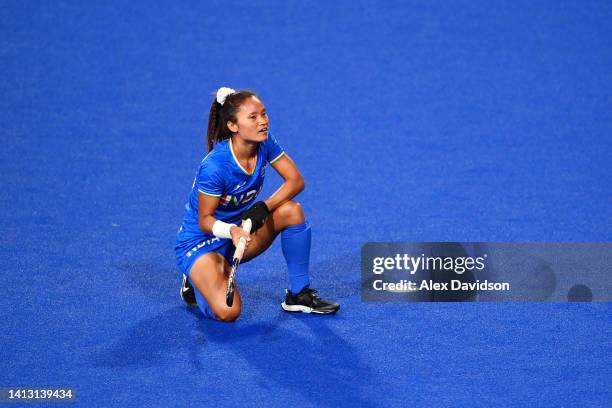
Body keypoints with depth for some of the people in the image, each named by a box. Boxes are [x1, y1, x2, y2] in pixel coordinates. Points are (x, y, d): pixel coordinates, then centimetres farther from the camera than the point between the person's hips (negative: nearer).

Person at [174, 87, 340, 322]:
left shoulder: (265, 144, -12)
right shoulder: (214, 167, -30)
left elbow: (295, 180, -8)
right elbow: (205, 220, -20)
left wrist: (264, 207, -23)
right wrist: (231, 231, -40)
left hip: (241, 229, 6)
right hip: (200, 242, -6)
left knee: (292, 210, -20)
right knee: (227, 312, -28)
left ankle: (299, 295, -6)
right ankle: (194, 283, 9)